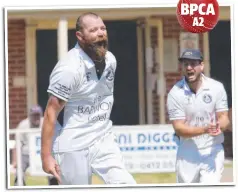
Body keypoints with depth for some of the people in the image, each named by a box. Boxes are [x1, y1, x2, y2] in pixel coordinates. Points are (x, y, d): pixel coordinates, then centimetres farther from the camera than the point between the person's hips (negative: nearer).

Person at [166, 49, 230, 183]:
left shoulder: (216, 87, -6)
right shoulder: (175, 93, -11)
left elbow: (224, 118, -6)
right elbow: (179, 129, -14)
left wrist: (219, 126, -31)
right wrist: (205, 129, -31)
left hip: (212, 151, -1)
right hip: (187, 152, 1)